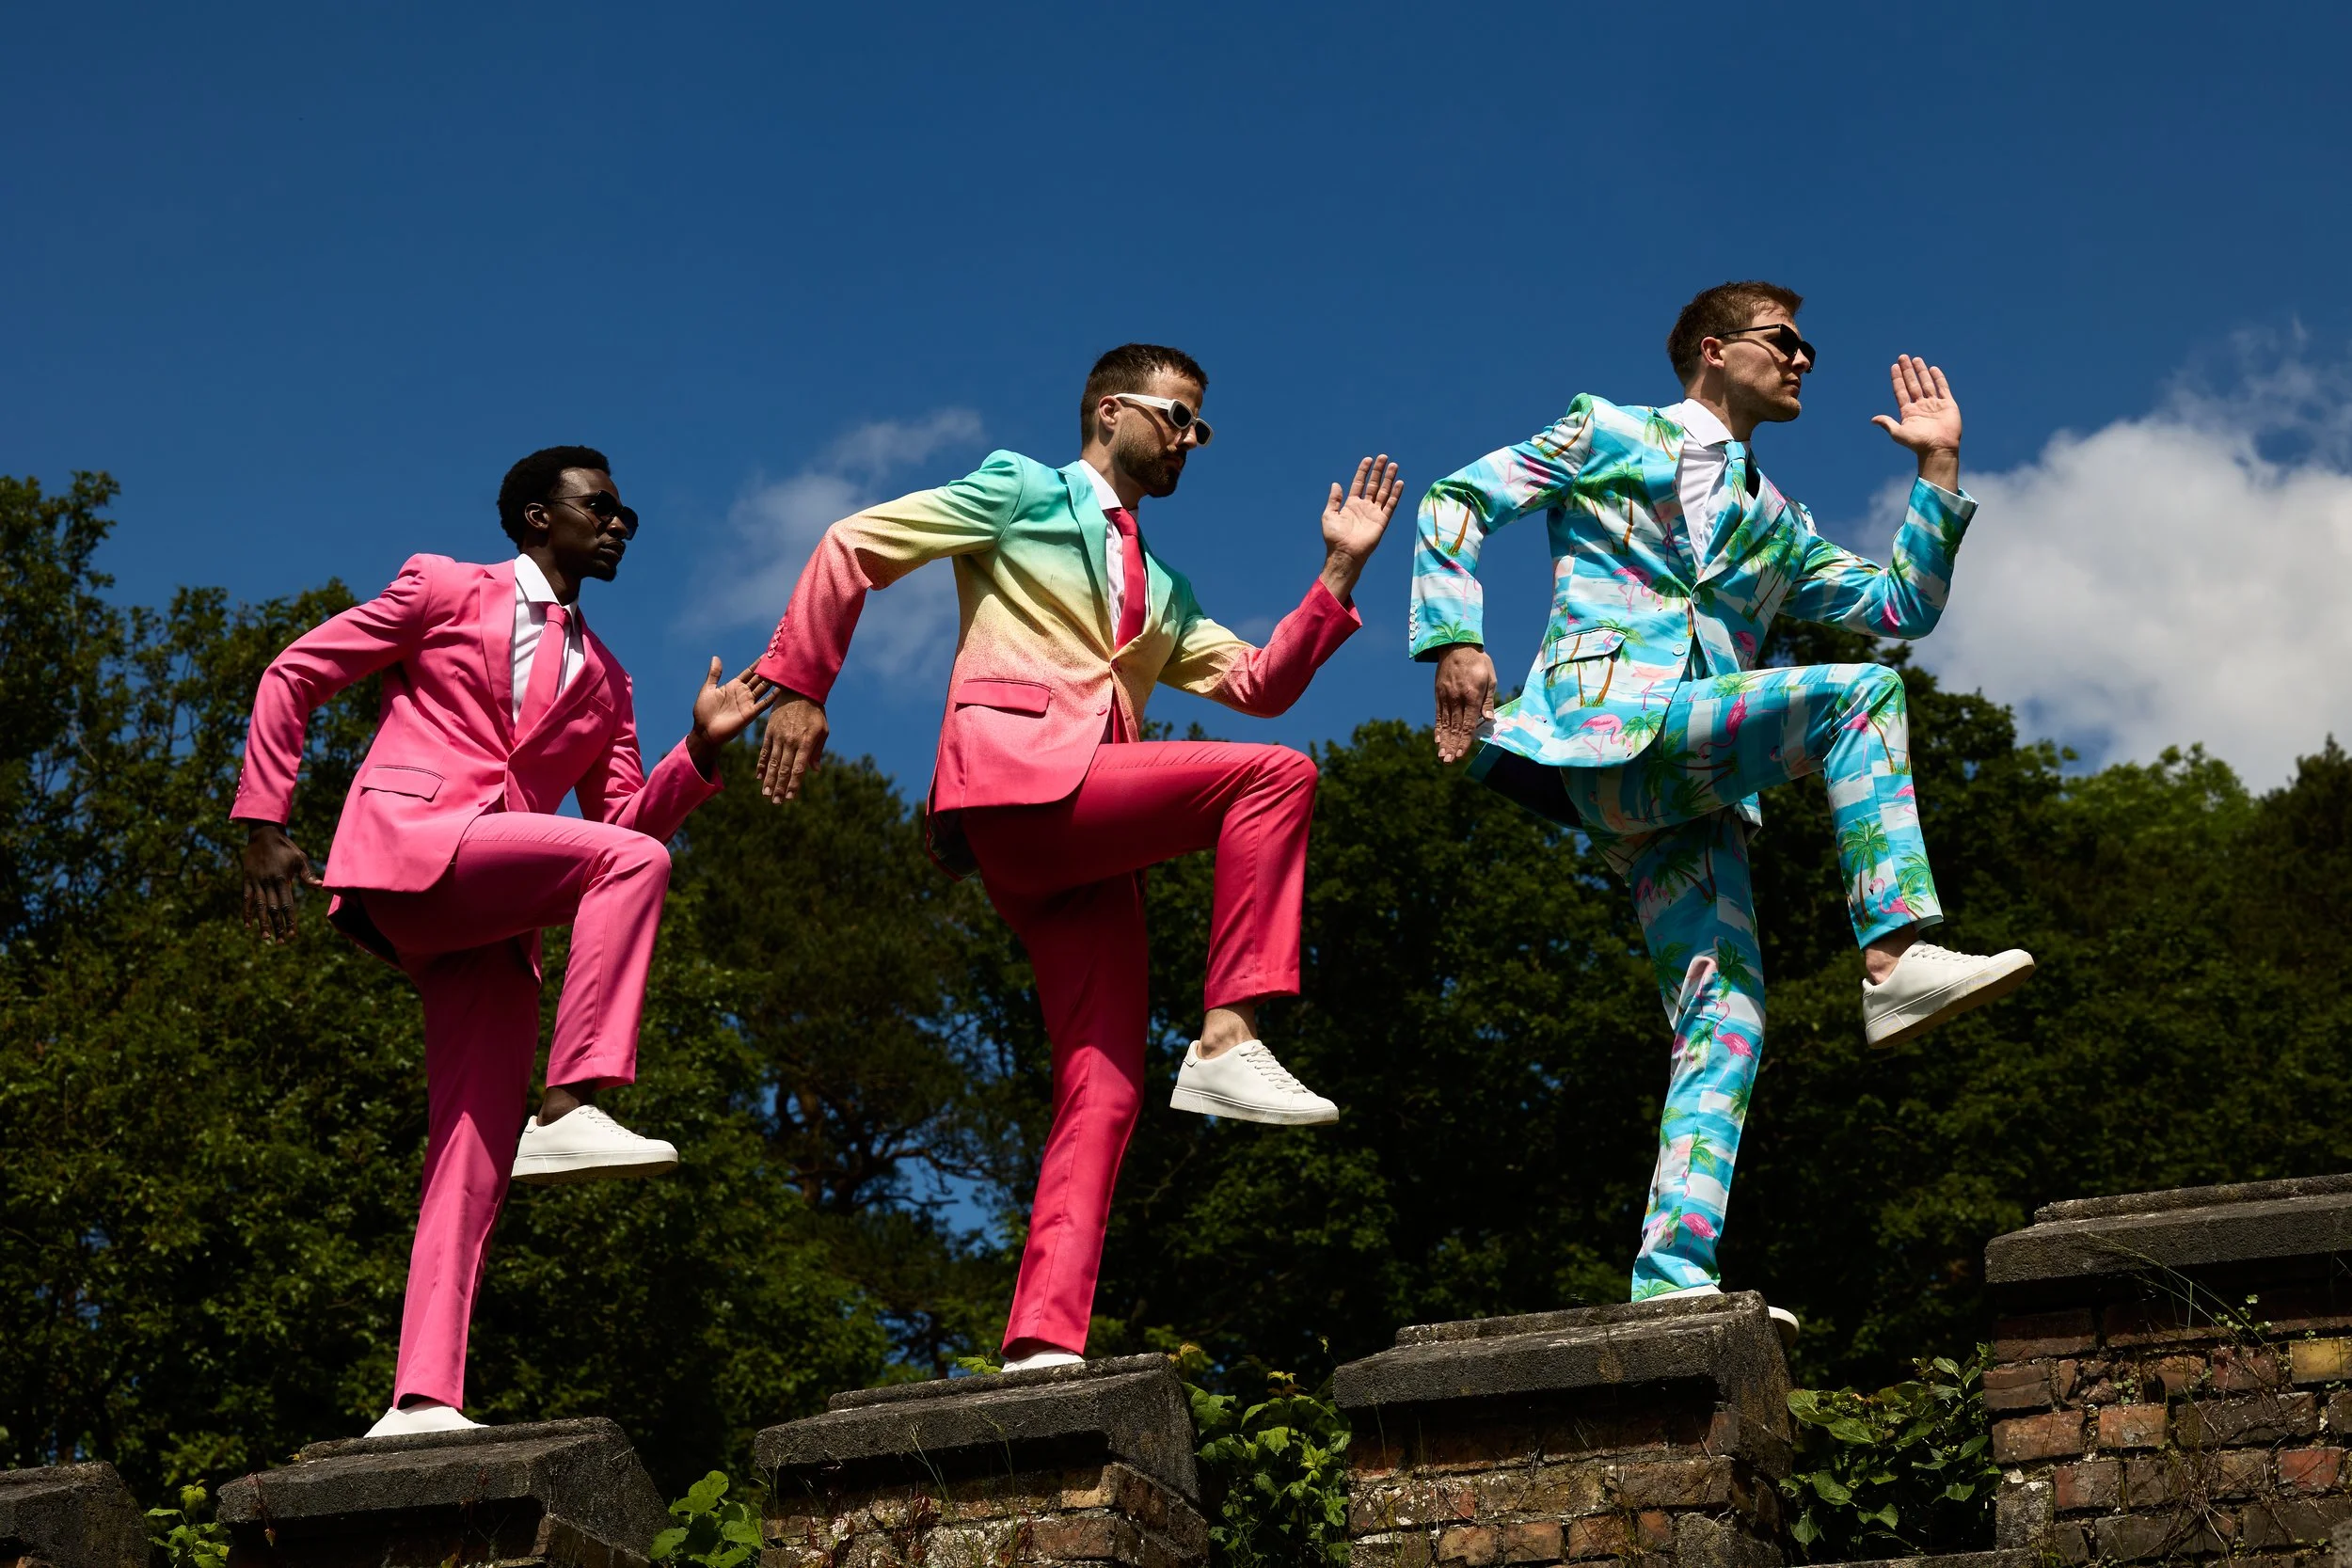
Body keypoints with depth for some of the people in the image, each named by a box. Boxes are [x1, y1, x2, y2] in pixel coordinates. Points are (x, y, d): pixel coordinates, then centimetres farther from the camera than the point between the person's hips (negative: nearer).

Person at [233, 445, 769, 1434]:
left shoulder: (600, 677, 27)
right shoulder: (443, 590, 13)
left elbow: (626, 816, 19)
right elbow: (293, 675, 10)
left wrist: (701, 750, 1)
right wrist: (262, 822, -1)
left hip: (490, 927, 6)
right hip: (406, 846, -6)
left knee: (473, 1161, -7)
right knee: (632, 861, -27)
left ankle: (422, 1399, -13)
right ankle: (570, 1109, -34)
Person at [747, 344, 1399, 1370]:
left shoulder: (1161, 591, 33)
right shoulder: (1024, 494, 13)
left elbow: (1259, 682, 24)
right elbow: (852, 546, 8)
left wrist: (1340, 567, 16)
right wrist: (798, 684, -1)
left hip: (1087, 841, 7)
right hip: (1018, 771, -7)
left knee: (1104, 1089, -8)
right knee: (1275, 776, -20)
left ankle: (1045, 1342, -16)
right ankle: (1228, 1038, -27)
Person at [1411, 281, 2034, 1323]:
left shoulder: (1775, 525, 32)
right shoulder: (1610, 437, 17)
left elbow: (1905, 607, 27)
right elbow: (1456, 502, 10)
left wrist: (1938, 467, 22)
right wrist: (1455, 639, -6)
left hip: (1695, 787, 6)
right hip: (1608, 720, -6)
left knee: (1724, 1021, -12)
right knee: (1855, 693, -23)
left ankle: (1672, 1277, -20)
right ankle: (1897, 956, -32)